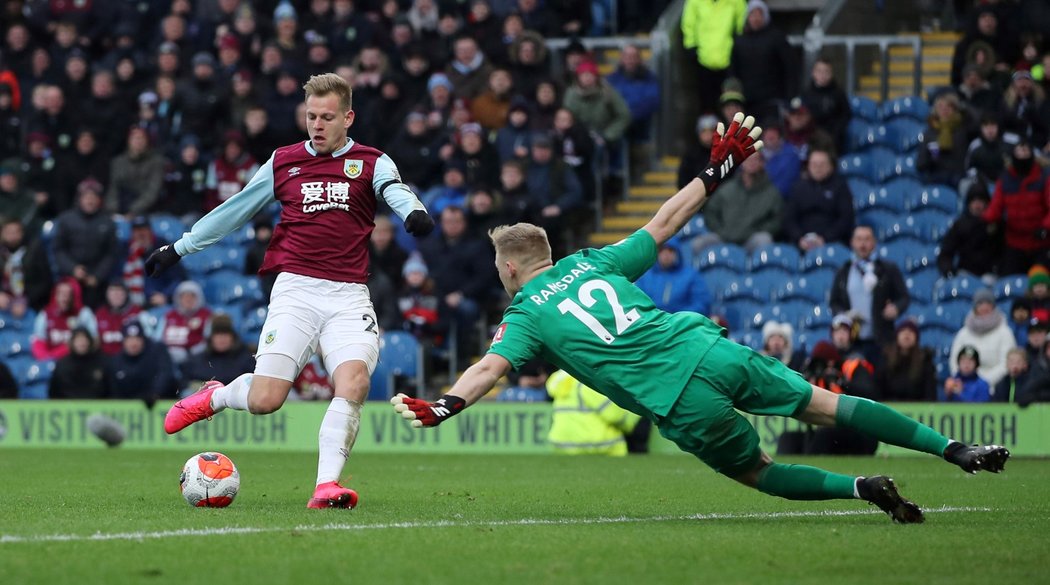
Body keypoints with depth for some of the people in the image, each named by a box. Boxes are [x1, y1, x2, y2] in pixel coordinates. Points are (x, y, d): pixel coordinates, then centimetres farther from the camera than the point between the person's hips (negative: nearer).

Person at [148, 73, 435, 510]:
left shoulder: (371, 163, 8)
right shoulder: (283, 162, 13)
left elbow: (395, 191, -14)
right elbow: (234, 211, 22)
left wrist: (413, 212, -38)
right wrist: (178, 248, 25)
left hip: (348, 297, 0)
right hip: (295, 289, 1)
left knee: (353, 383, -24)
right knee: (264, 400, -10)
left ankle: (326, 485, -23)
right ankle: (214, 397, 24)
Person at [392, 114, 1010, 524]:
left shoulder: (525, 315, 8)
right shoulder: (592, 263, 19)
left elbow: (490, 368, -9)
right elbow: (664, 224, 21)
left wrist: (441, 407, -17)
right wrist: (717, 170, 30)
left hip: (682, 404, -4)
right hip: (709, 347, 4)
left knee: (758, 472, 16)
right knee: (825, 405, 10)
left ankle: (860, 488, -5)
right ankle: (955, 448, 6)